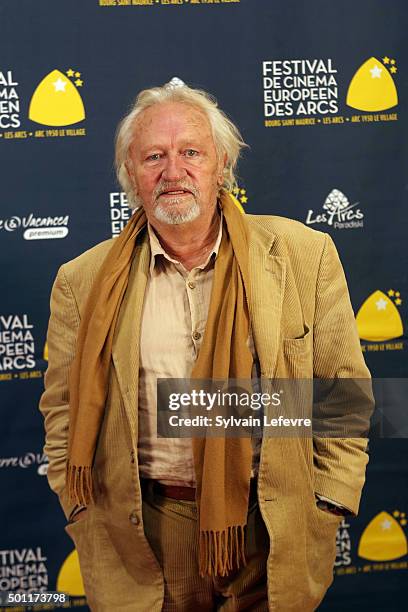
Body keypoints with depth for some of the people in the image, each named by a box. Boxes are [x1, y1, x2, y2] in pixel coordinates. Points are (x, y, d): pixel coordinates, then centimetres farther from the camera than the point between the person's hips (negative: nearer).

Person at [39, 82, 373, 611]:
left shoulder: (304, 255, -6)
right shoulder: (84, 281, -4)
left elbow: (345, 390, -2)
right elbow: (64, 412, 4)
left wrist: (326, 509, -4)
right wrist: (90, 523, -2)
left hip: (274, 530, 0)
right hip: (142, 540, 1)